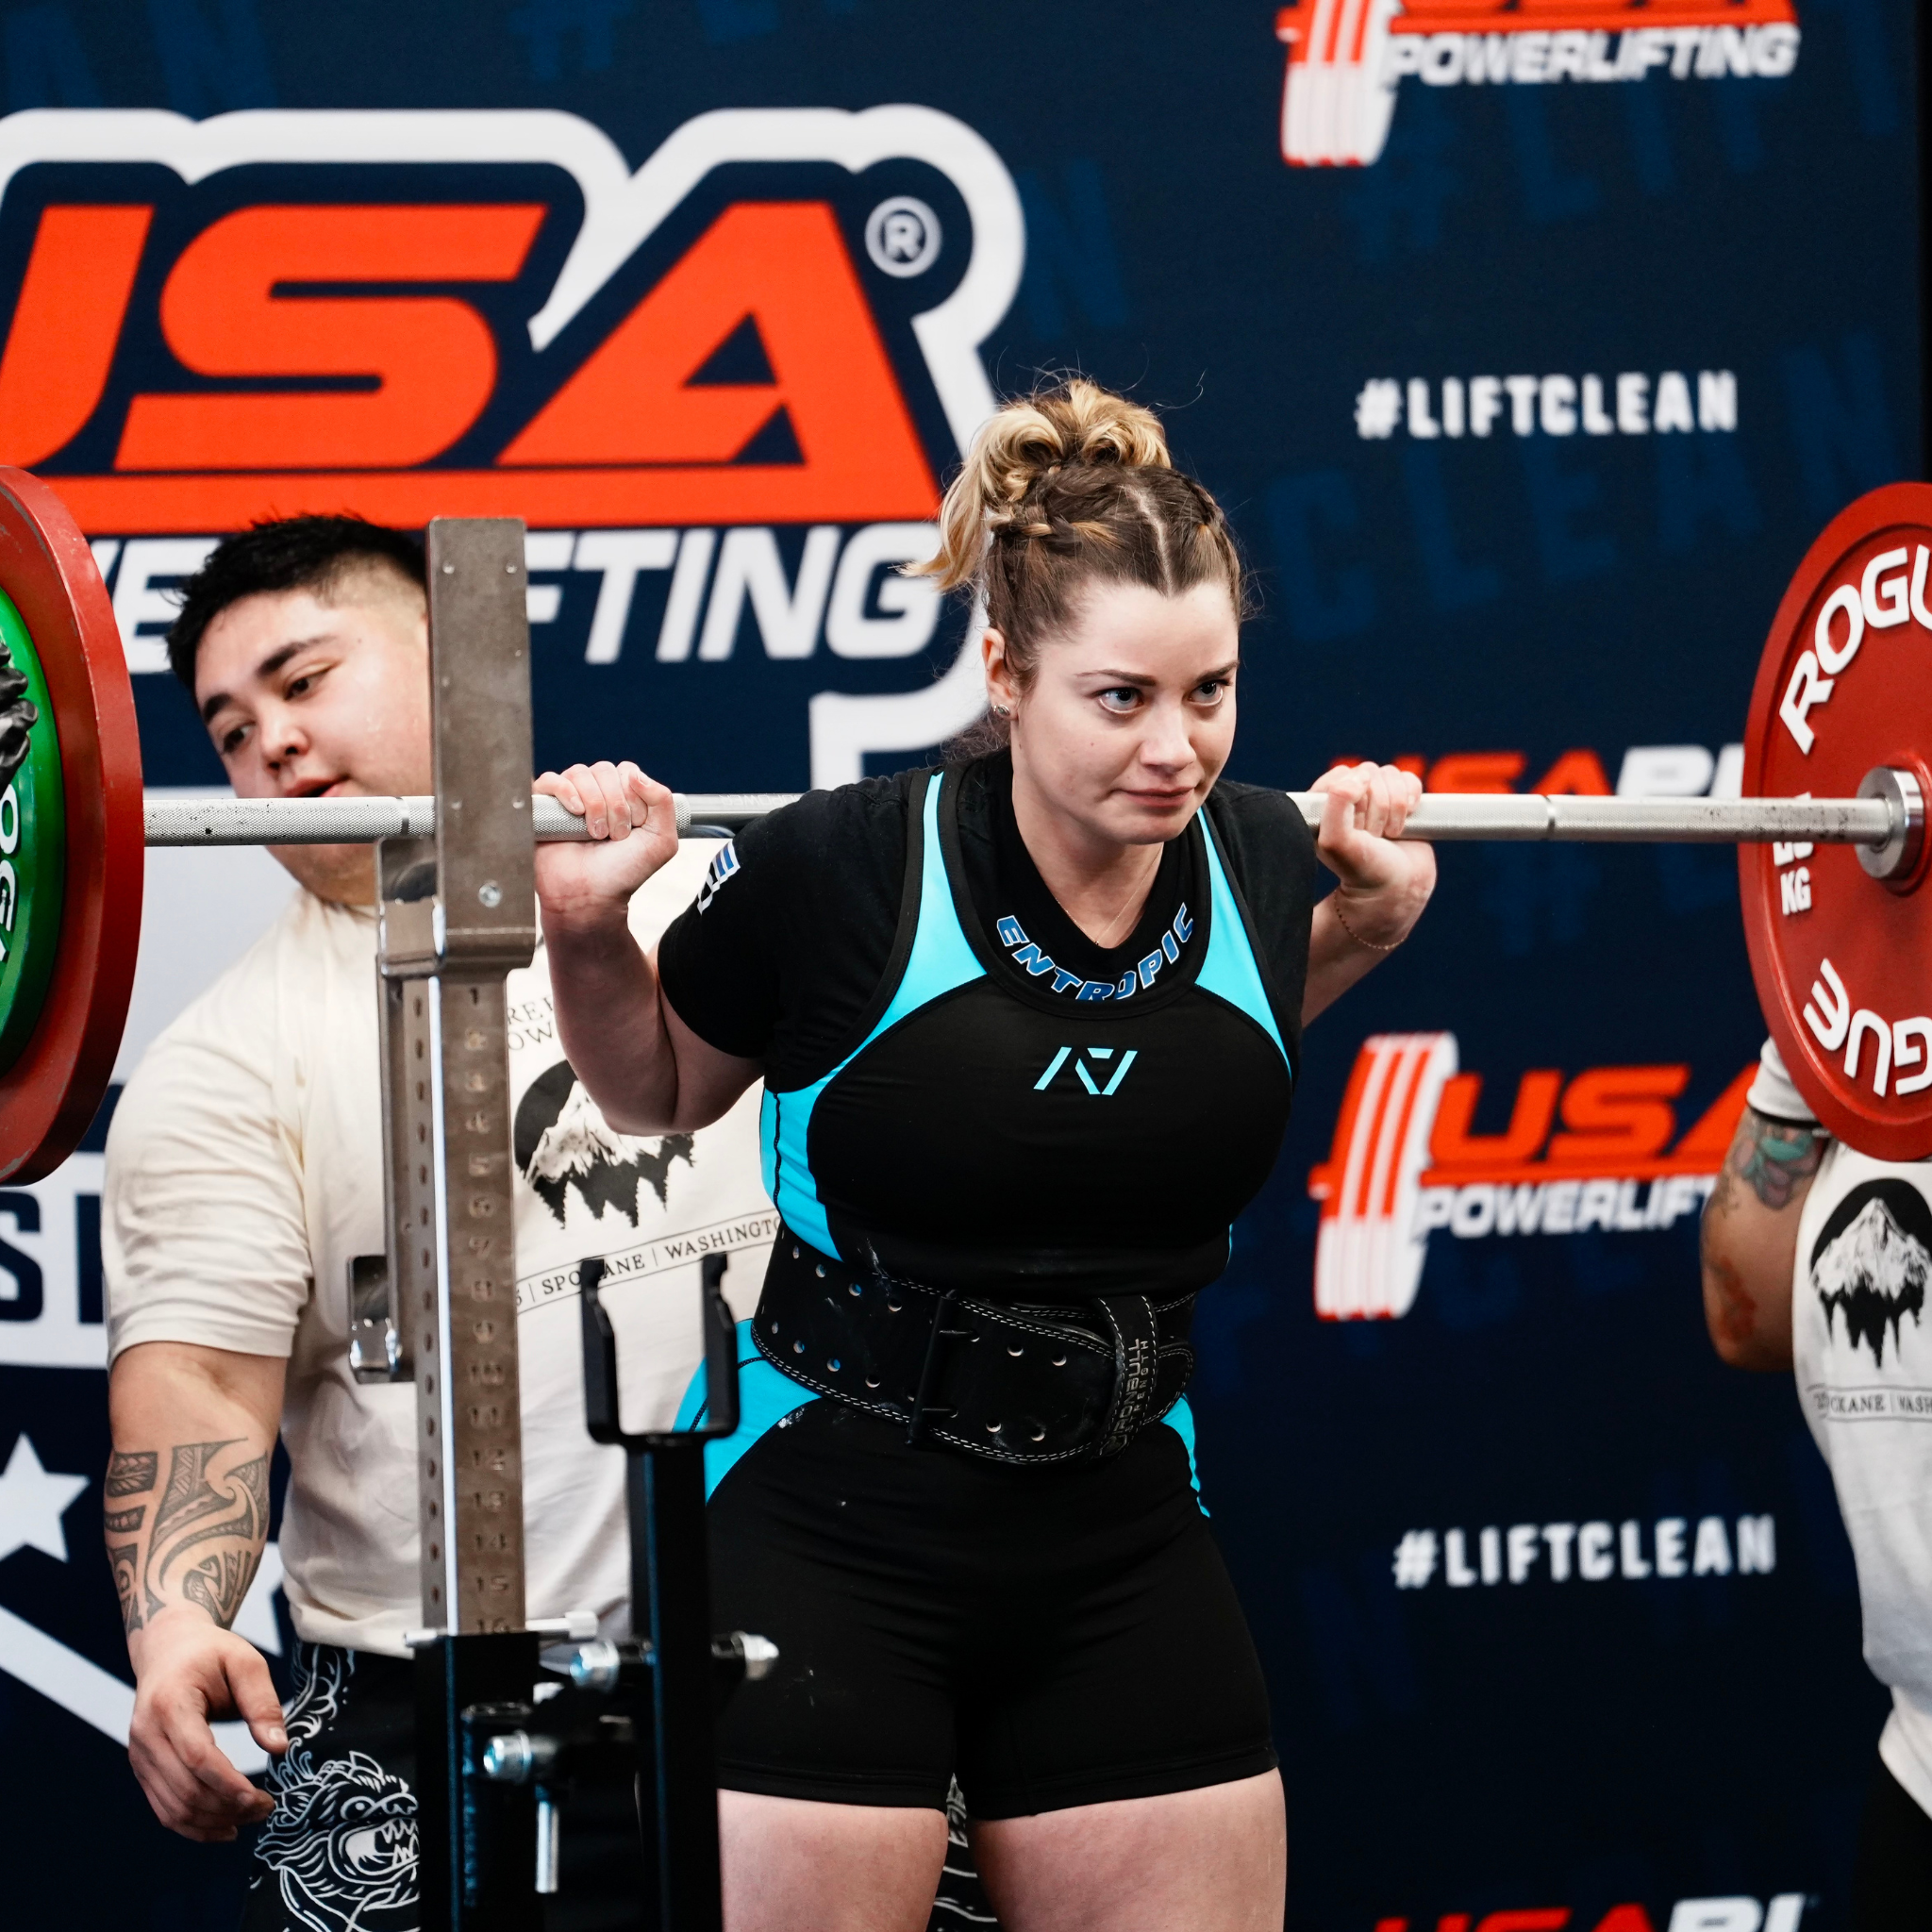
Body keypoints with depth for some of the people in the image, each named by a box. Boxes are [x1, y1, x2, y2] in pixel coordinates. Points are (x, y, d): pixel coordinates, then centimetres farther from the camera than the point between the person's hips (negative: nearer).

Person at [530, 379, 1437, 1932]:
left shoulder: (1258, 866, -5)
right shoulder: (841, 871, -17)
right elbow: (660, 1095, 3)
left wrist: (1371, 920, 6)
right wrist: (586, 929, -14)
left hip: (1119, 1533, 4)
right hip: (829, 1526, -4)